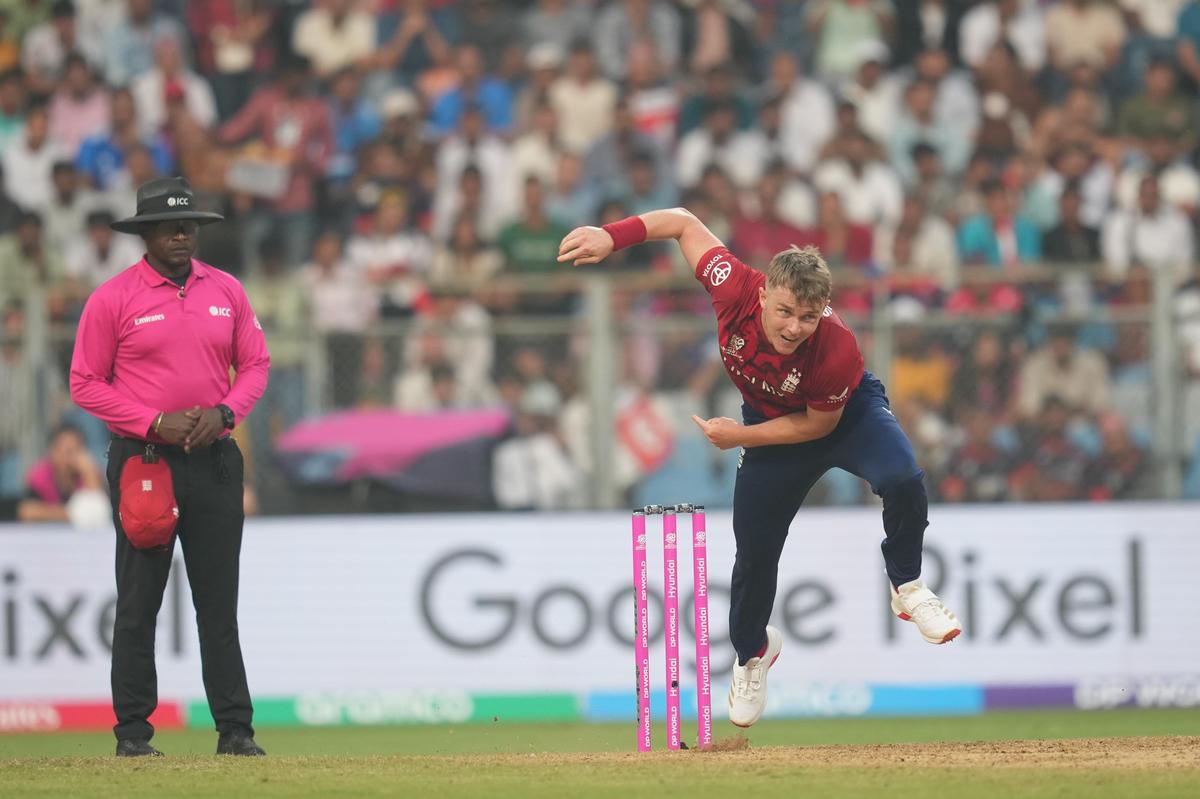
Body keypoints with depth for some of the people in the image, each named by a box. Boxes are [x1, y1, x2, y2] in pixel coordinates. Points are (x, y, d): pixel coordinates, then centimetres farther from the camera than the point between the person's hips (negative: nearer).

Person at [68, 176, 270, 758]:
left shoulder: (226, 292, 9)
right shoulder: (112, 299, -3)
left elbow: (255, 364, 13)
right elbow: (86, 383, -4)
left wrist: (223, 412, -7)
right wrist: (155, 423, -13)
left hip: (215, 461, 4)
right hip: (143, 462, -3)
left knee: (220, 602, 4)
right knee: (138, 604, -1)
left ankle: (235, 730, 5)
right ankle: (133, 732, 3)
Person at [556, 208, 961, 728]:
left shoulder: (837, 348, -40)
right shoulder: (737, 290, -35)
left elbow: (820, 424, -22)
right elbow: (684, 223, -19)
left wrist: (740, 436, -23)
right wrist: (611, 236, -30)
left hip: (849, 413, -3)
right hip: (770, 420, 3)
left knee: (902, 480, -33)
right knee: (755, 549, 7)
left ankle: (907, 588, -7)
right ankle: (752, 652, 36)